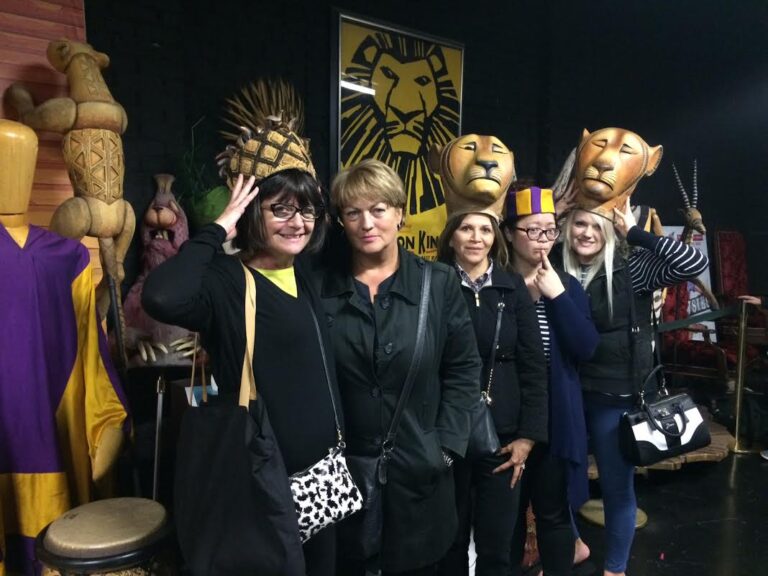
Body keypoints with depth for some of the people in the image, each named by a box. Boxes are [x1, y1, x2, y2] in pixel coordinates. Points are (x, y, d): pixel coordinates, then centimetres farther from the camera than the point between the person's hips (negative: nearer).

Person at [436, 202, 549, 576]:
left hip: (503, 434, 2)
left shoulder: (513, 288, 3)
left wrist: (529, 435, -2)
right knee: (449, 539, 12)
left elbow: (533, 364, 3)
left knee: (496, 544, 10)